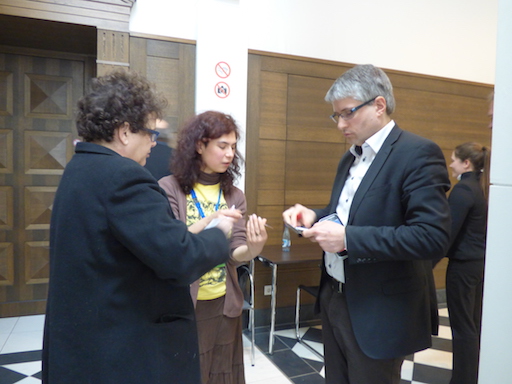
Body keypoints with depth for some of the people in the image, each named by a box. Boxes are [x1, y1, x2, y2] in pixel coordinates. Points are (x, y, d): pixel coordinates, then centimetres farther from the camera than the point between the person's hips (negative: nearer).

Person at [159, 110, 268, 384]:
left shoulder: (234, 195, 2)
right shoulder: (169, 188, -10)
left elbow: (234, 253, -5)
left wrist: (252, 249, -27)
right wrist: (209, 222, -31)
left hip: (224, 305, 4)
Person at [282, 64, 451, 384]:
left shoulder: (418, 153, -16)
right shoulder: (350, 157, 9)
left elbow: (433, 236, -24)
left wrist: (347, 238, -28)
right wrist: (315, 216, -2)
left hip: (378, 312, -7)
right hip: (334, 298, 8)